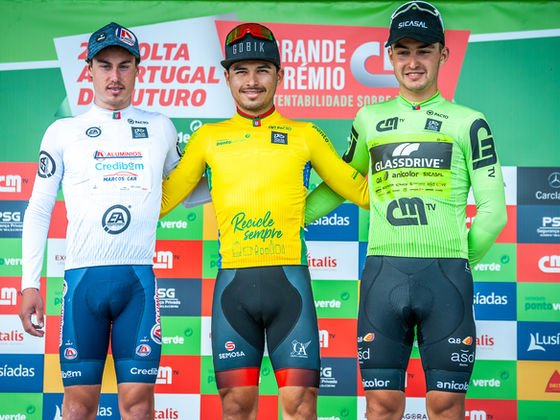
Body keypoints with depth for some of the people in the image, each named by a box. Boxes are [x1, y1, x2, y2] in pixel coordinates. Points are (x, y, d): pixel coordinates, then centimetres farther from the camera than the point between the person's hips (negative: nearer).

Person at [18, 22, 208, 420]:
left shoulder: (161, 128, 12)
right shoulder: (64, 132, 9)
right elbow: (39, 211, 9)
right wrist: (30, 284, 3)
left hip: (138, 279, 1)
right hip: (83, 277, 0)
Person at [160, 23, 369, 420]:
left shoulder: (305, 135, 9)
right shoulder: (208, 138, 12)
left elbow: (360, 190, 13)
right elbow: (163, 198, 17)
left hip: (289, 281, -1)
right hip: (233, 282, 1)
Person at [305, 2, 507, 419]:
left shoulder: (468, 122, 6)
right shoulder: (369, 119, 13)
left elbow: (492, 209, 6)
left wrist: (461, 261, 8)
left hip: (445, 275, -2)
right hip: (383, 273, 2)